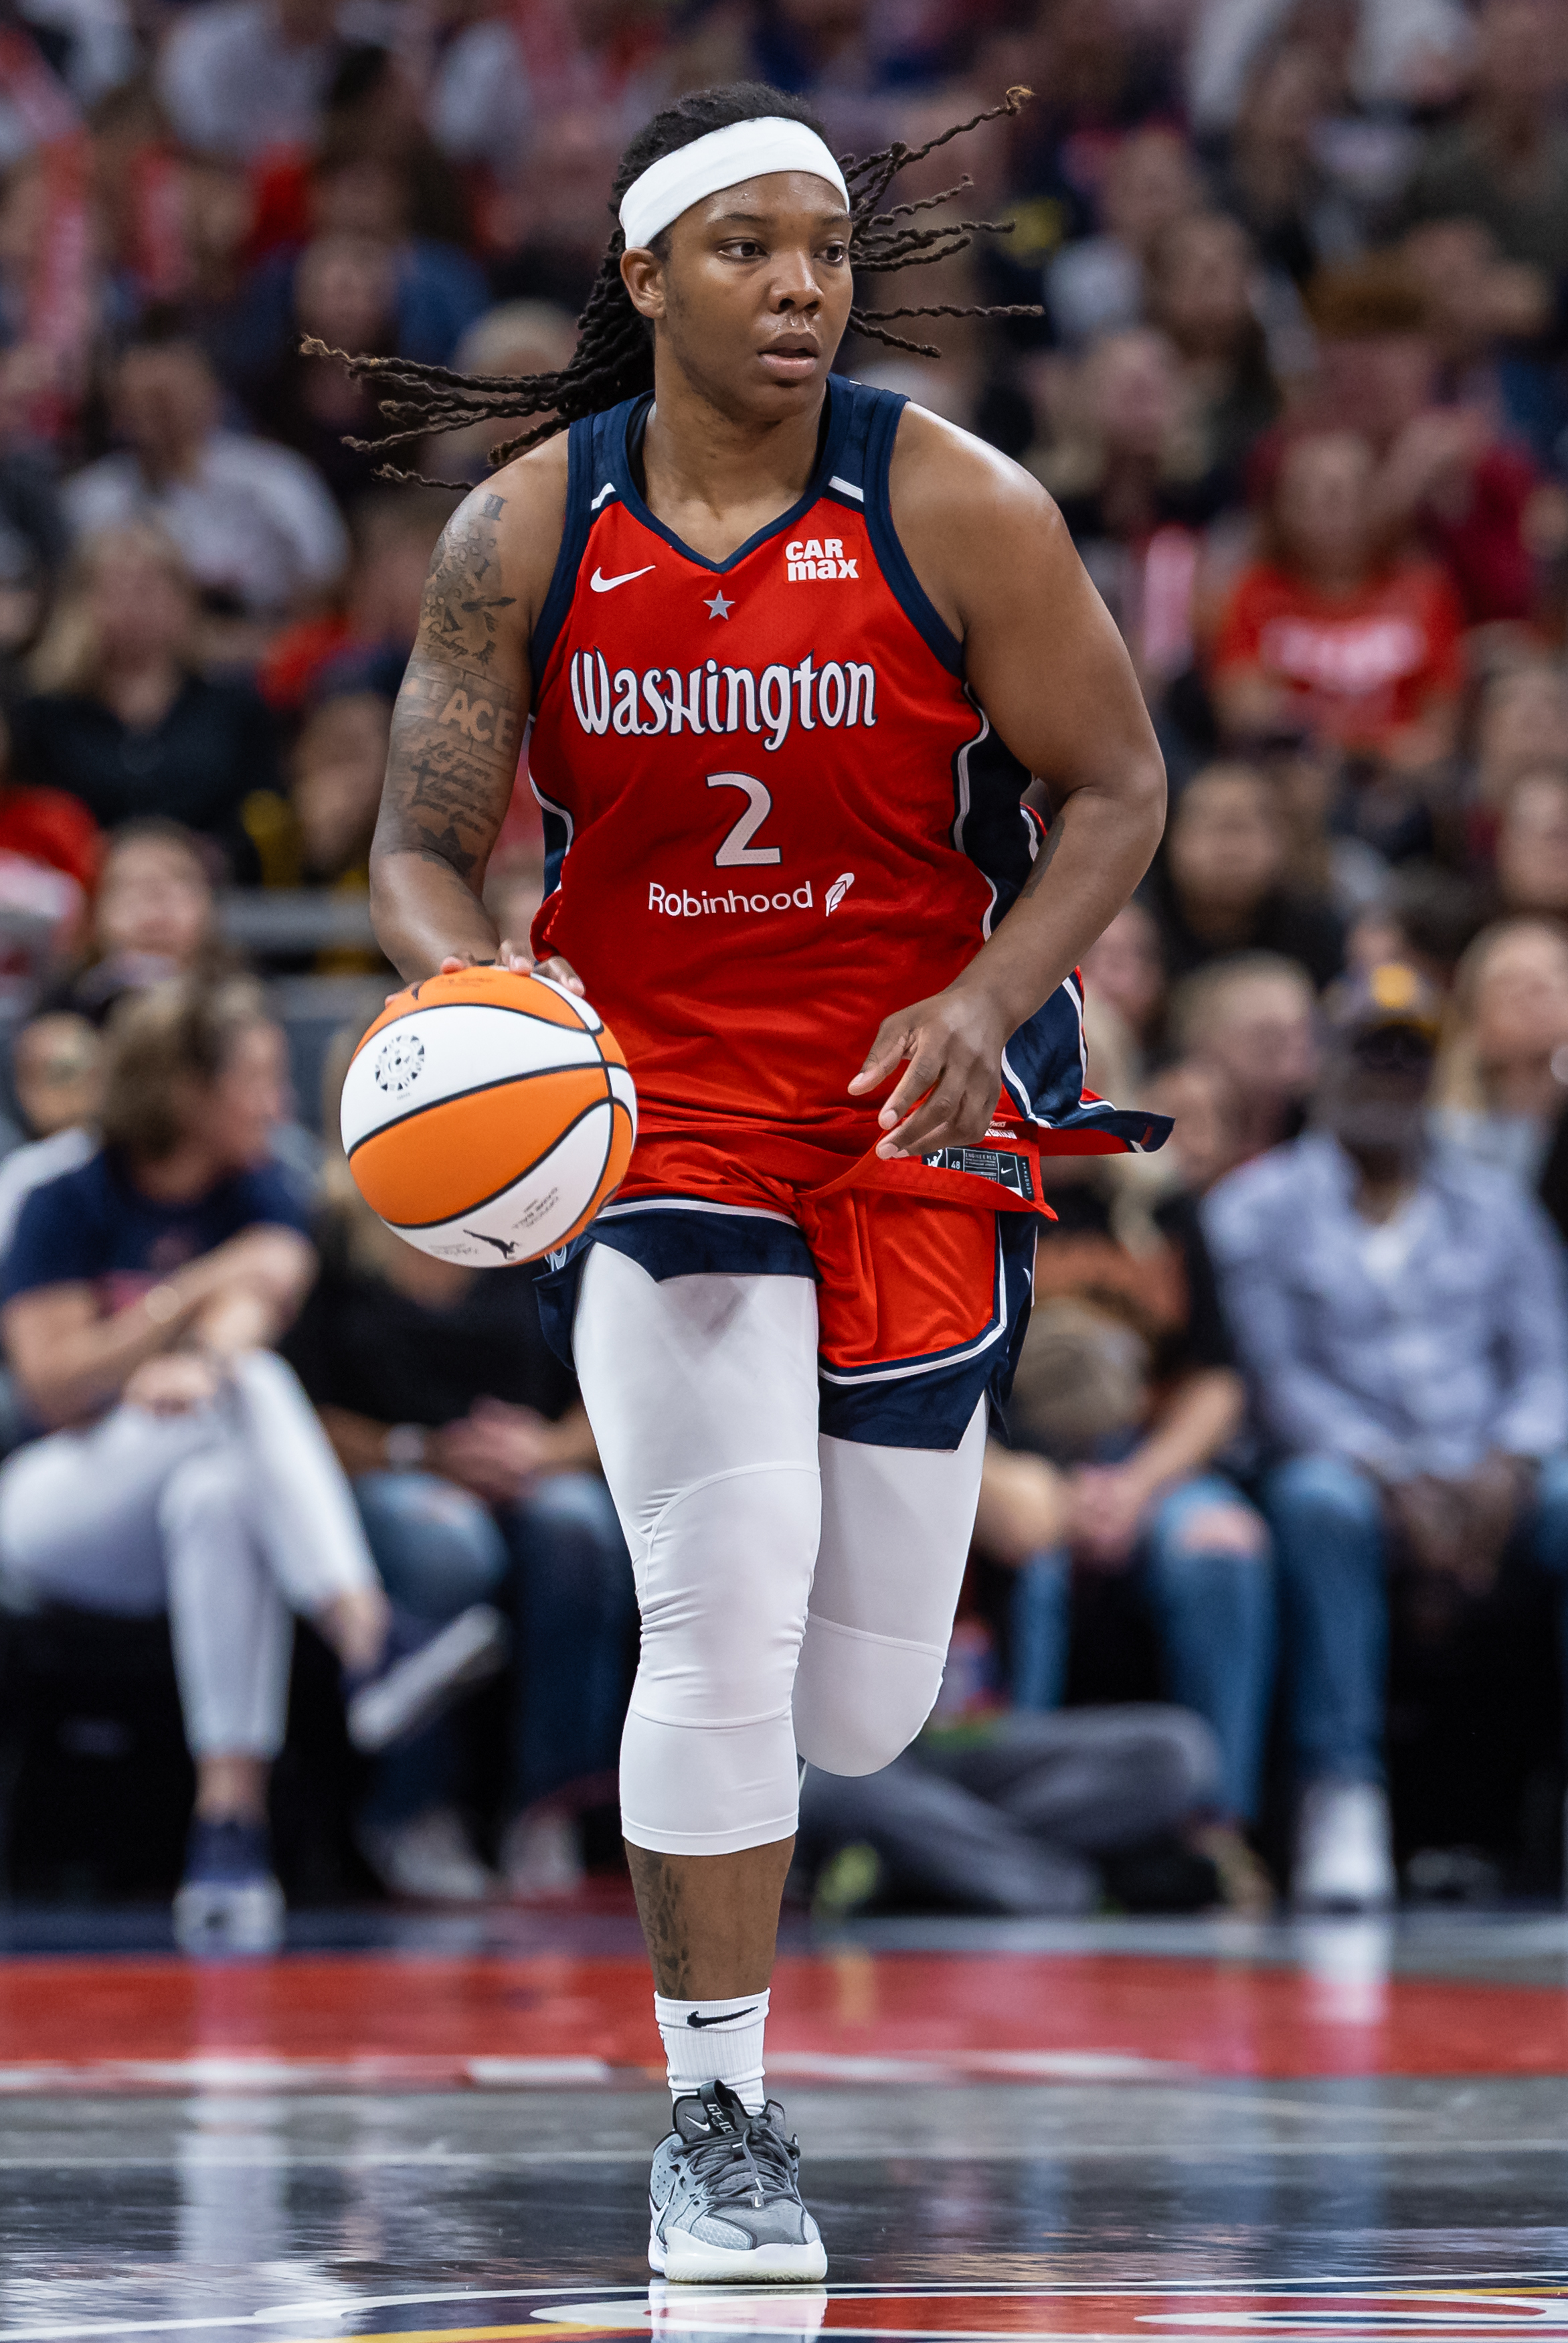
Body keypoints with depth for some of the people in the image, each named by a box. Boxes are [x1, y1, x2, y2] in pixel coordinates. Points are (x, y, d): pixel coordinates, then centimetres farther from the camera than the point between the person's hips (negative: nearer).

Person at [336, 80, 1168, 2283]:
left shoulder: (959, 510, -10)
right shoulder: (522, 534, -6)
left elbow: (1116, 792, -3)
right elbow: (424, 849, -2)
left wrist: (985, 1000, -20)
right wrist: (476, 991, -24)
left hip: (915, 1121, 1)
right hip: (651, 1114, 0)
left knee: (863, 1705, 2)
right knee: (724, 1629, -15)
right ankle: (718, 2122, 0)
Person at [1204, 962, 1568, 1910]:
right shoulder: (1259, 1207, 8)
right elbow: (1276, 1377, -3)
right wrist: (1391, 1478, -17)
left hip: (1487, 1474, 2)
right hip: (1352, 1465, -2)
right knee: (1319, 1500, -38)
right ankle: (1344, 1800, -39)